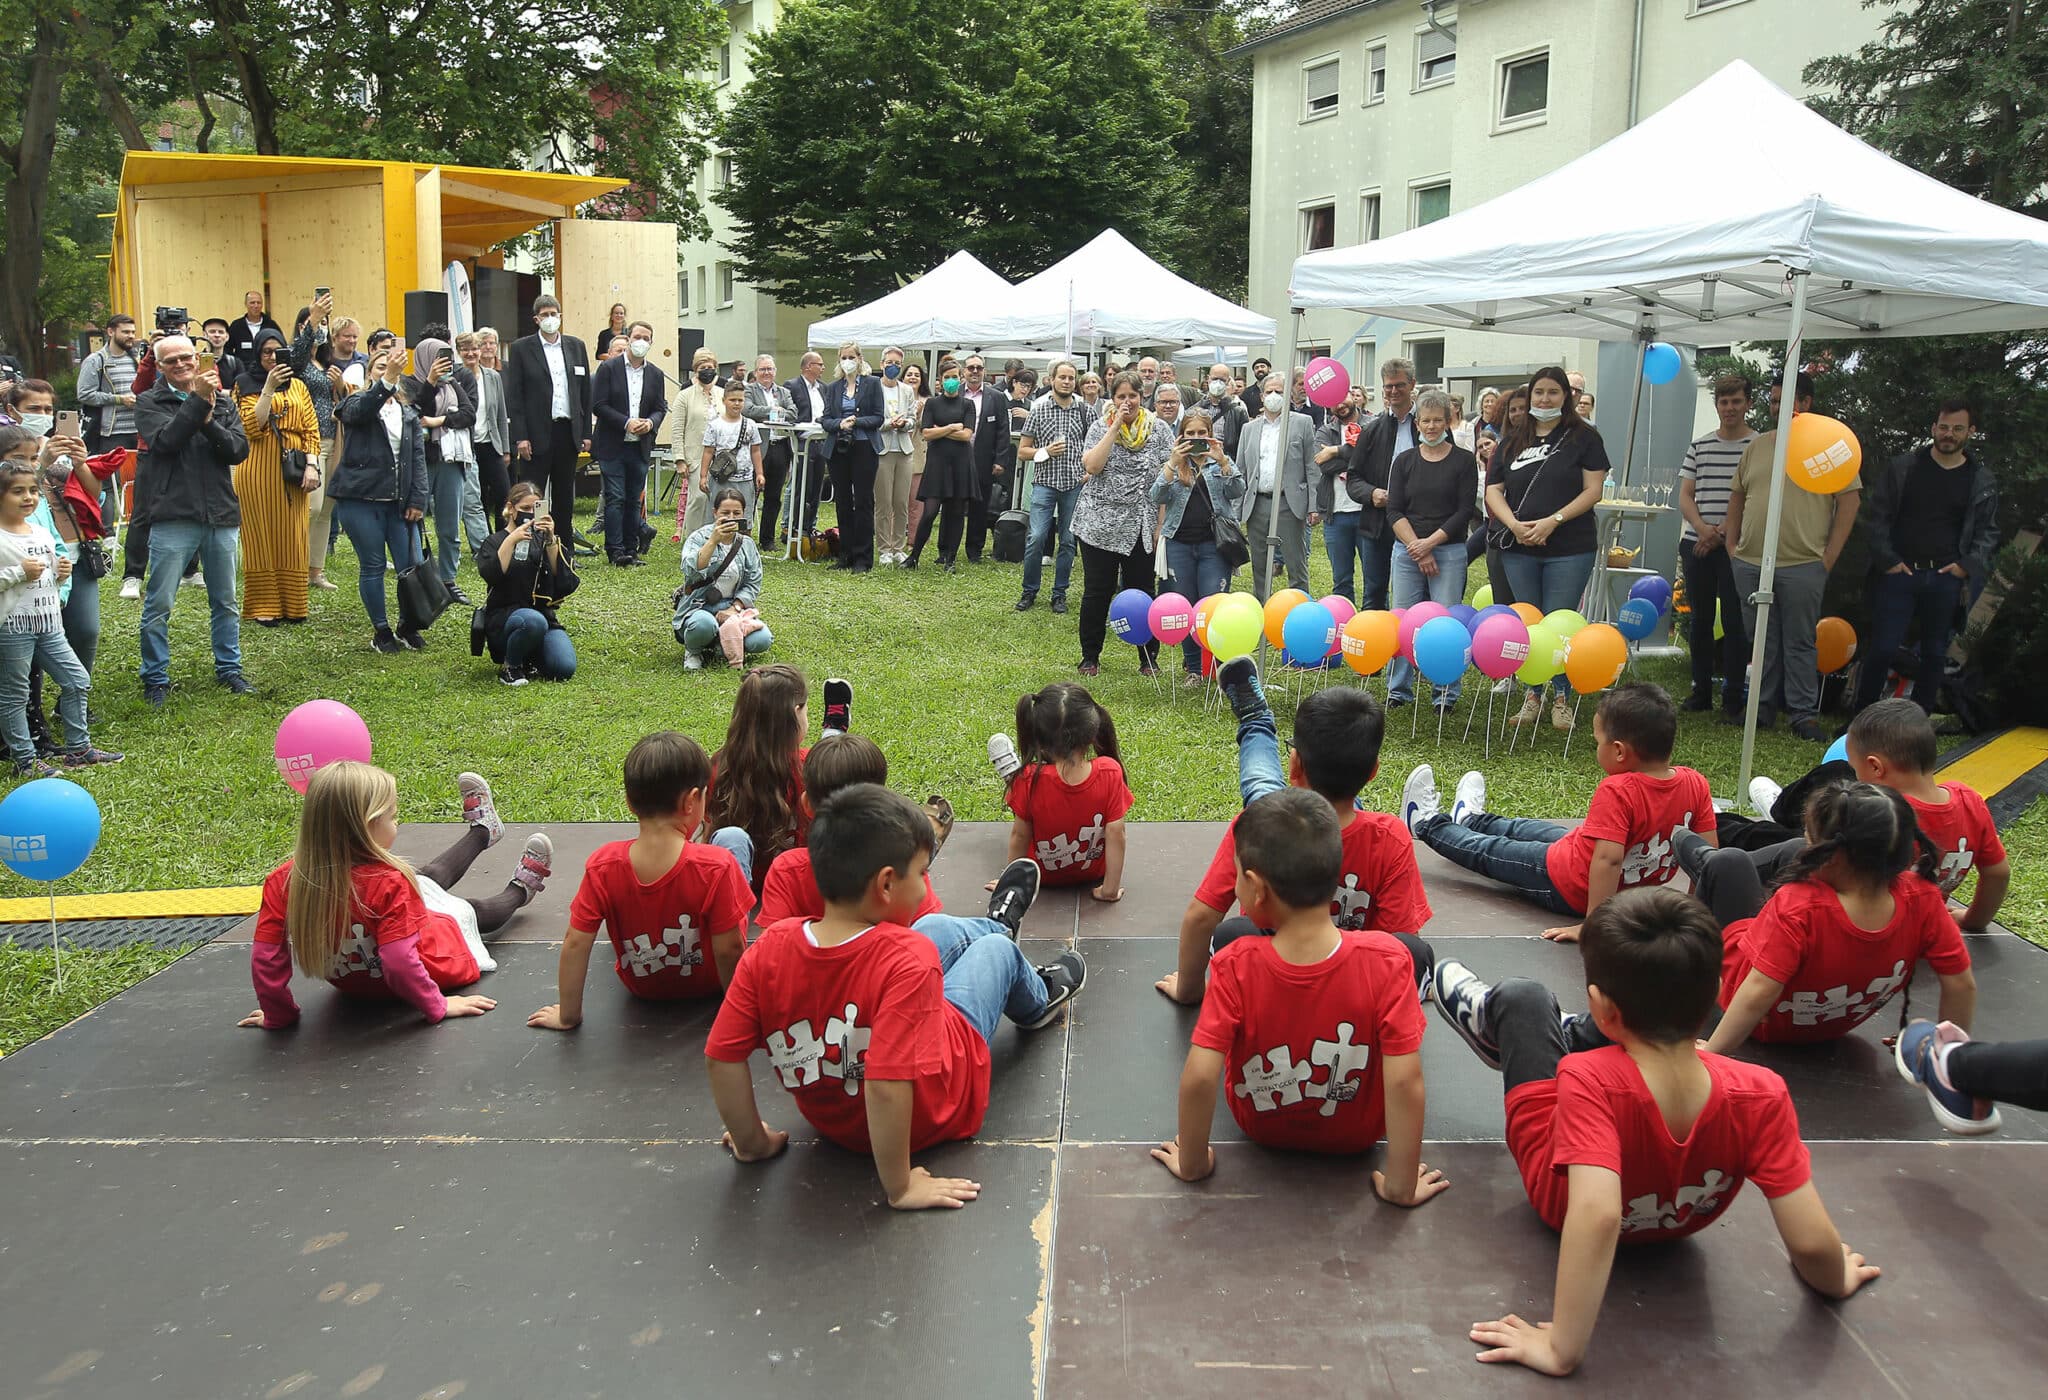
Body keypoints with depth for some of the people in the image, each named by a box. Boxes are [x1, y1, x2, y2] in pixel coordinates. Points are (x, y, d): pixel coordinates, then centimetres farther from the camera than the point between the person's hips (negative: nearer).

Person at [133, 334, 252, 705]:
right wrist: (197, 400, -17)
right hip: (173, 517, -3)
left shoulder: (222, 400, 9)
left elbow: (240, 449, -1)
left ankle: (229, 668, 28)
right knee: (158, 606, 0)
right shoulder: (149, 402, 2)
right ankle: (155, 679, 12)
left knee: (226, 602, 14)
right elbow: (165, 440, -16)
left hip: (221, 515, 3)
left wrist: (208, 422, -16)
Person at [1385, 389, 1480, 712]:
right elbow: (1394, 510, 3)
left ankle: (1446, 693, 5)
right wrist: (1416, 547, -9)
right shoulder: (1405, 461, 8)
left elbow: (1465, 511, -3)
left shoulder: (1464, 460, 2)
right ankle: (1399, 690, 13)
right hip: (1407, 549, 2)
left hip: (1449, 550, -2)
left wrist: (1430, 542, -11)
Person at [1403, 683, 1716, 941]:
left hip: (1570, 887, -7)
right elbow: (1708, 852, -9)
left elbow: (1608, 859, -40)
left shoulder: (1617, 791, -34)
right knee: (1528, 830, 31)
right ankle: (1472, 819, 58)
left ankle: (1427, 823, 43)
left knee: (1486, 851, 18)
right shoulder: (1694, 784, -14)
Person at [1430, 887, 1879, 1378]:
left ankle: (1484, 1019, 52)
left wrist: (1561, 1350, -47)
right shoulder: (1761, 1096, -35)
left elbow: (1596, 1215, -55)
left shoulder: (1589, 1082, -45)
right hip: (1675, 1222, 3)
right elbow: (1810, 1242, -30)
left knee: (1522, 996, 15)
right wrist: (1836, 1281, -8)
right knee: (1635, 1015, 19)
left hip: (1560, 1193, -3)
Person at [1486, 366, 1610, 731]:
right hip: (1518, 549, 4)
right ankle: (1532, 695, 18)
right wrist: (1514, 524, -10)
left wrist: (1553, 521, -15)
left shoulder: (1584, 438, 2)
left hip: (1569, 550, -3)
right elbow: (1494, 490, 8)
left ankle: (1562, 697, 10)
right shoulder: (1512, 441, 12)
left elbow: (1593, 490, -5)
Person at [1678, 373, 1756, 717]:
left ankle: (1733, 695, 5)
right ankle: (1701, 690, 18)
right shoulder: (1699, 446, 12)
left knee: (1734, 621, -2)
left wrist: (1723, 531, -14)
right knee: (1701, 619, 9)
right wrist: (1702, 527, -9)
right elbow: (1685, 496, 9)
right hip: (1696, 544, 4)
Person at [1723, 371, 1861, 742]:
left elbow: (1850, 500, -3)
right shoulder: (1756, 446, 13)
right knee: (1760, 641, 11)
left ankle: (1804, 713, 7)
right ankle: (1762, 708, 20)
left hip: (1802, 565, -5)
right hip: (1750, 563, 5)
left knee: (1800, 642, 0)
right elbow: (1737, 495, 19)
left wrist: (1829, 557, -7)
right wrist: (1732, 544, 10)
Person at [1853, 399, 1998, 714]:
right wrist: (1886, 560, -6)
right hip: (1899, 573, -2)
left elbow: (1988, 531, 12)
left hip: (1946, 578, 2)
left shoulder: (1983, 480, 9)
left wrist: (1968, 566, -4)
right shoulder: (1902, 467, 5)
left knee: (1935, 654, 7)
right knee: (1882, 648, -6)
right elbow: (1878, 515, 4)